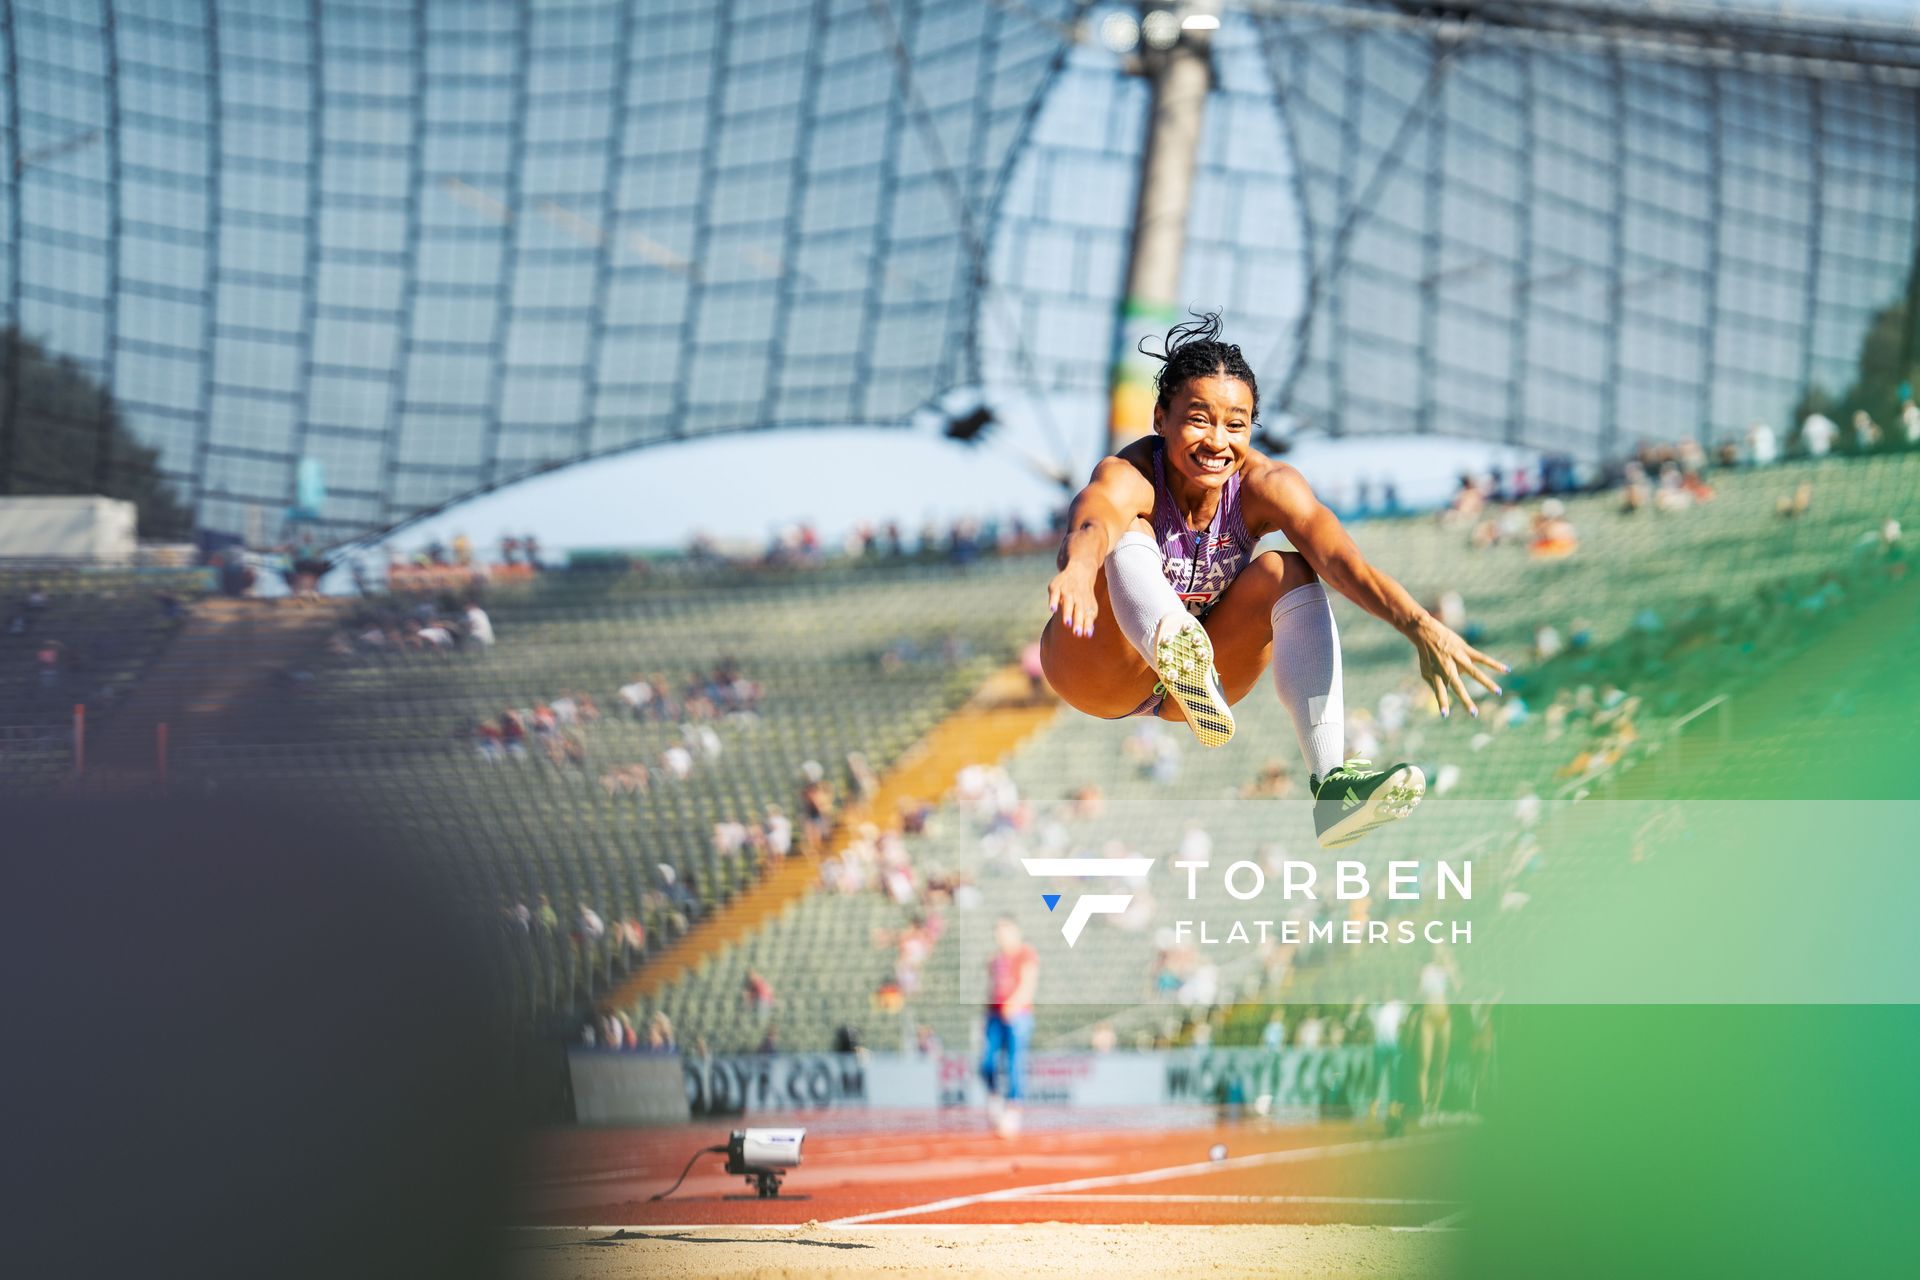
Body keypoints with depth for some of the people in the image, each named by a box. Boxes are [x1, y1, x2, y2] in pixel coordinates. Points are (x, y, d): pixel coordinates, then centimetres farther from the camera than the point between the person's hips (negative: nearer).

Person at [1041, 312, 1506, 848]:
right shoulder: (1130, 477, -26)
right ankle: (1174, 649, -65)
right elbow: (1093, 518, -52)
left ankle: (1331, 783, -36)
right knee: (1130, 533, -30)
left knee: (1288, 573, -23)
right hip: (1098, 678, -3)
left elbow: (1340, 557, -36)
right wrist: (1079, 565, -77)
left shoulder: (1263, 484, -18)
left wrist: (1421, 627, -55)